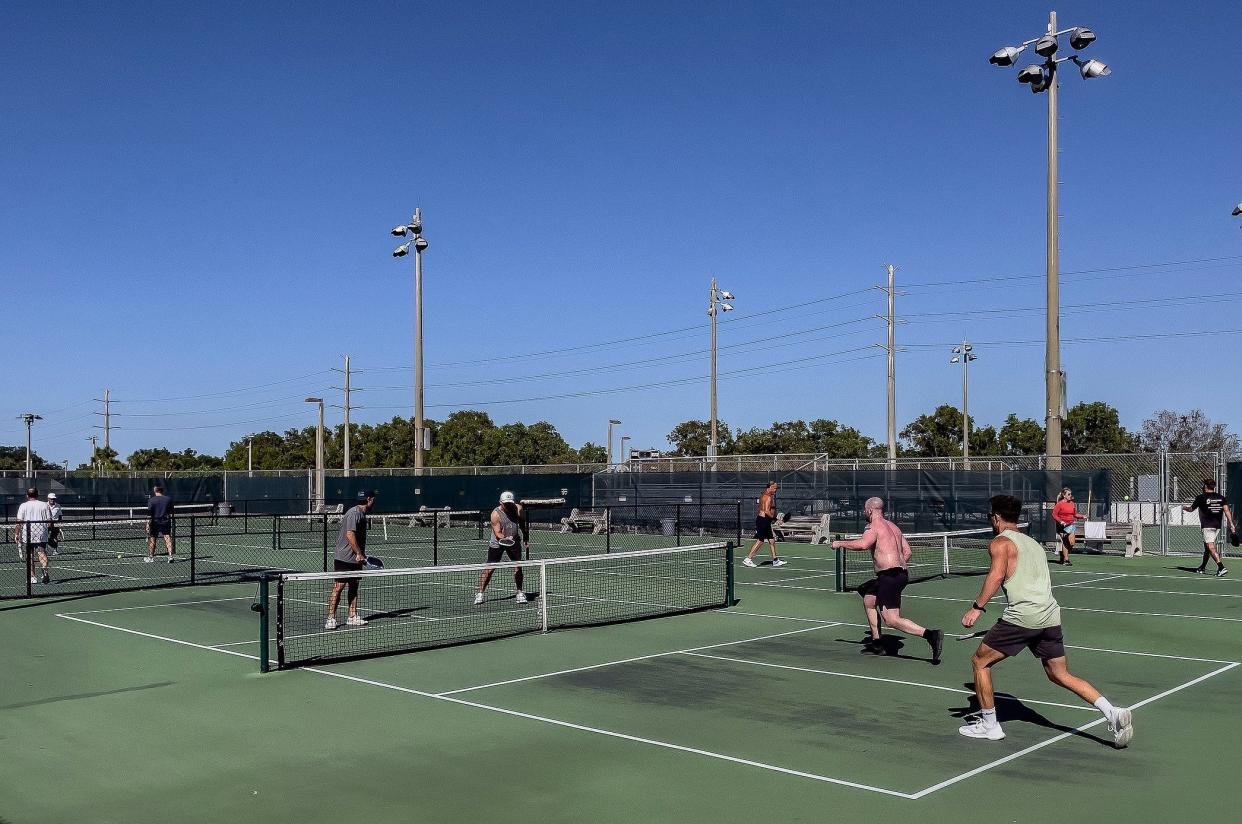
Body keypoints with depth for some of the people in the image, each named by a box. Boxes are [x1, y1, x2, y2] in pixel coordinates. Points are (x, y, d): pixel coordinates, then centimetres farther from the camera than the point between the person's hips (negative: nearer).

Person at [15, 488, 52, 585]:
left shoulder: (23, 506, 1)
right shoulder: (44, 505, 5)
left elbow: (19, 522, -5)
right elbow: (49, 521, 2)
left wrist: (17, 534, 1)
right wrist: (49, 531, 14)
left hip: (28, 535, 0)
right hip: (42, 534, 0)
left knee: (30, 556, 8)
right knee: (42, 553, -5)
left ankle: (33, 577, 9)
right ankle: (45, 571, -29)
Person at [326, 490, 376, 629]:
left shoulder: (362, 514, 13)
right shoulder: (354, 513, -17)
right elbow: (350, 534, -24)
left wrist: (361, 555, 19)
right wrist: (359, 554, -21)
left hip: (356, 559, 10)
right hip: (344, 558, -10)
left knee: (354, 586, 11)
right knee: (338, 587, -6)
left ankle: (353, 617, 16)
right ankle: (331, 618, -2)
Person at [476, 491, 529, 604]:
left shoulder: (518, 509, -7)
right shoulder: (496, 514, -20)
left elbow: (522, 523, 11)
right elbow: (497, 533, -22)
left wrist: (526, 539, 15)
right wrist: (505, 538, -41)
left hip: (514, 542, 3)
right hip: (497, 543, -3)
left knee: (518, 566, -3)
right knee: (489, 568, -1)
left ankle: (519, 593, 12)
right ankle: (480, 593, 10)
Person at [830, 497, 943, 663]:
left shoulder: (873, 527, -8)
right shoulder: (893, 526, 19)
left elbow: (862, 544, -27)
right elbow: (907, 551, 19)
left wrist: (840, 543, -14)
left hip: (889, 575, -10)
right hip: (901, 573, 10)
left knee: (892, 620, -14)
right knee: (868, 598, 26)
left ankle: (930, 634, -26)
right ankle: (876, 642, 29)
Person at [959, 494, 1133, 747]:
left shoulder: (1000, 542, 0)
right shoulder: (1033, 542, 24)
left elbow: (997, 575, -18)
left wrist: (977, 607, -20)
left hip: (1022, 616, -8)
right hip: (1050, 616, 8)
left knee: (980, 662, 8)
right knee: (1060, 674, 16)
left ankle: (989, 725, 11)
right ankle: (1113, 712, 3)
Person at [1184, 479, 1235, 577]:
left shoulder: (1201, 498, -3)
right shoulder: (1221, 497, 9)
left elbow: (1191, 509, 9)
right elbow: (1226, 510, -3)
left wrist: (1184, 508, 31)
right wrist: (1231, 523, -6)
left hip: (1207, 526, -6)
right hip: (1218, 525, 6)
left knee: (1211, 547, -13)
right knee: (1207, 546, 19)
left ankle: (1221, 567, -30)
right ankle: (1203, 567, 31)